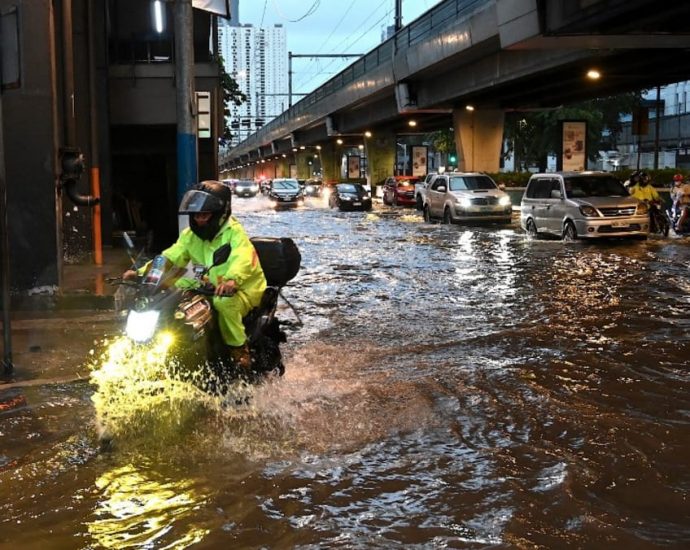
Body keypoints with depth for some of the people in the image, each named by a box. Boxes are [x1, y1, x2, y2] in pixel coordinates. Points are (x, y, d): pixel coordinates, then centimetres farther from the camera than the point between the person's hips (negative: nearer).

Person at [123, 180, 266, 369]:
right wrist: (141, 272, -15)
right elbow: (171, 256, 0)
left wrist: (233, 279, -58)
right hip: (212, 289, 7)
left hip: (244, 289, -7)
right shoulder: (191, 235, 5)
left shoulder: (233, 232, -17)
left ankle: (239, 348, -19)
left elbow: (243, 258, -36)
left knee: (224, 302, -38)